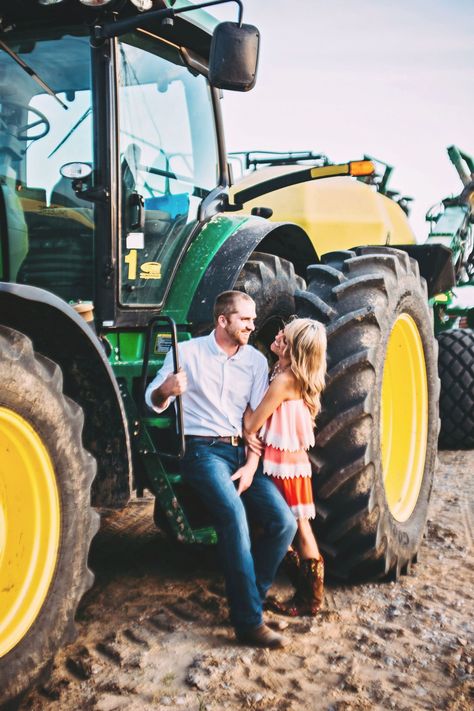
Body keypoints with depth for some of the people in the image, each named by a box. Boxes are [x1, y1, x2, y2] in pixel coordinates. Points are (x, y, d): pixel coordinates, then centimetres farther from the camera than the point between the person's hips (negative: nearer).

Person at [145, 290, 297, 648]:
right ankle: (249, 621, -20)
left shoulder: (256, 360, 10)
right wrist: (165, 390, -24)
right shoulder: (187, 352, 1)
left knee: (284, 522, -15)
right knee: (233, 512, -30)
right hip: (202, 449, -4)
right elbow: (153, 401, 0)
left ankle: (248, 595, 7)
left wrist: (252, 465, -8)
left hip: (242, 450, 4)